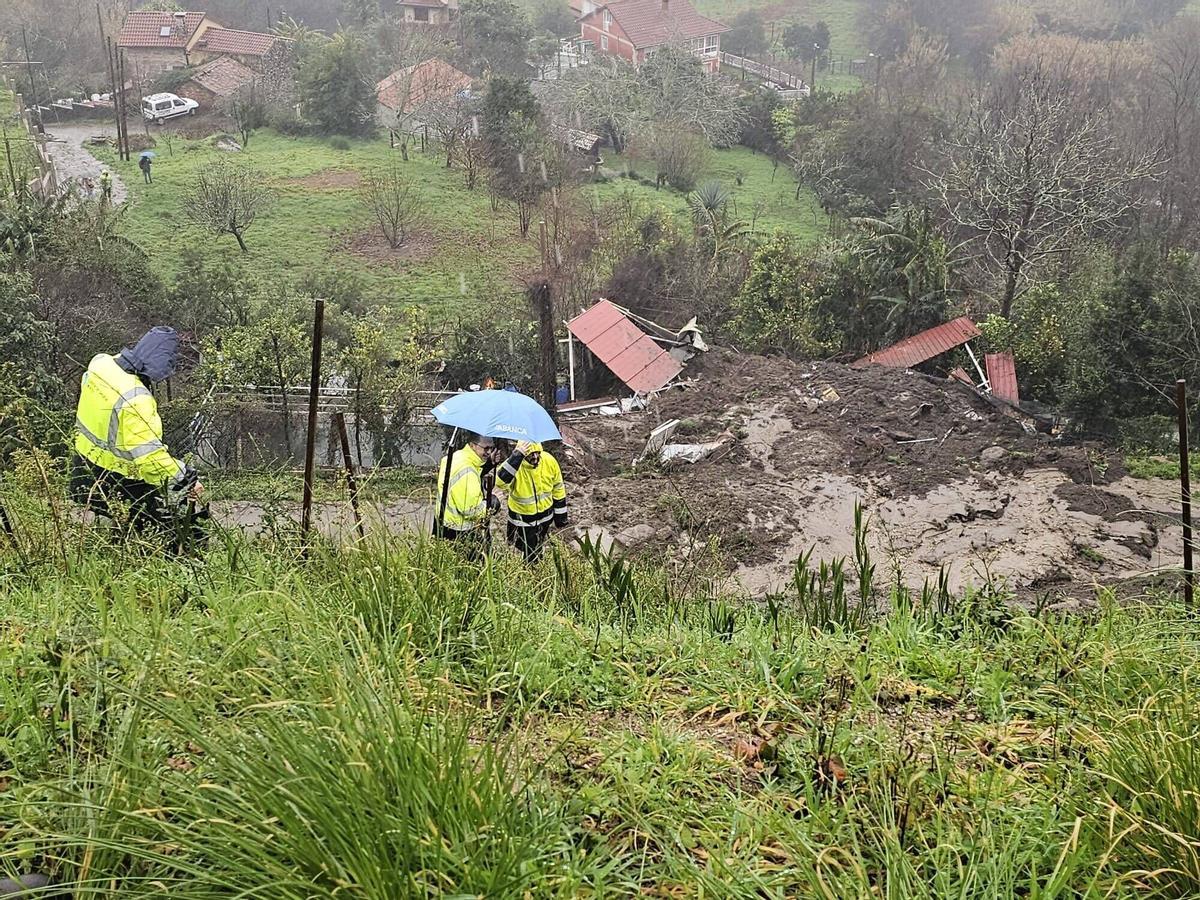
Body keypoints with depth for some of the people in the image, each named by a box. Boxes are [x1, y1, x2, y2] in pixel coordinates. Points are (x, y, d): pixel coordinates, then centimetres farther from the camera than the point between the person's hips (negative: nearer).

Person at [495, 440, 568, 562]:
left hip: (545, 514, 3)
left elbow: (558, 489, -3)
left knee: (538, 547, 28)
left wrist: (561, 516, 4)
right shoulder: (514, 464, -29)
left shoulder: (549, 461, -18)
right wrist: (517, 456, -54)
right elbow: (501, 482, -51)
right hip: (523, 517, -3)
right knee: (530, 555, 10)